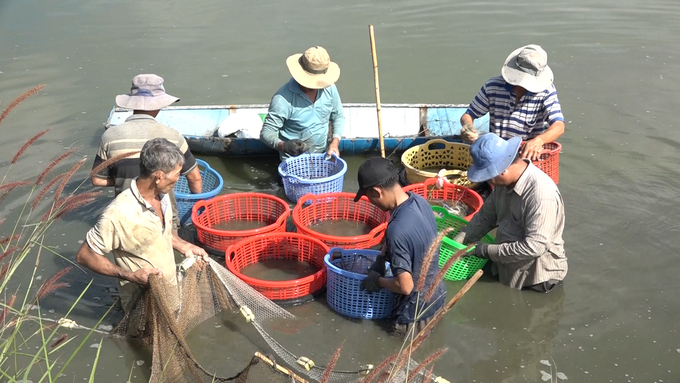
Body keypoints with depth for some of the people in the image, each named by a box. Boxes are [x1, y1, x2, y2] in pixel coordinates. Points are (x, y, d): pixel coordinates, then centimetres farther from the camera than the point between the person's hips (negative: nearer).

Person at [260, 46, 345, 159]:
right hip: (295, 161, -4)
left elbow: (338, 116, 11)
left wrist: (335, 142, -5)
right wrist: (283, 146, -37)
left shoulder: (329, 88, -4)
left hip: (324, 154, 5)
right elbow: (266, 132, -16)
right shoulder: (283, 99, -20)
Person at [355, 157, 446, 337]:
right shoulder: (418, 200, -10)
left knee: (399, 327, 21)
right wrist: (380, 260, 6)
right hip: (436, 290, 7)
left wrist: (377, 280, -12)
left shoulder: (397, 230, -35)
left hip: (420, 303, -7)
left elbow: (405, 286, -29)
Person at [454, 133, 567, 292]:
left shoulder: (541, 194, -30)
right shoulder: (505, 181, -5)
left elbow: (534, 246, -31)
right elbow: (485, 217, 7)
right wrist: (457, 243, -5)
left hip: (537, 279, -7)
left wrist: (488, 251, -23)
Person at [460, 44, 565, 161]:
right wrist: (467, 126, -21)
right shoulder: (492, 86, -4)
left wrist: (539, 140, -42)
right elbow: (468, 115, 5)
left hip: (531, 153, 0)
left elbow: (559, 126, -19)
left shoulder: (546, 91, -7)